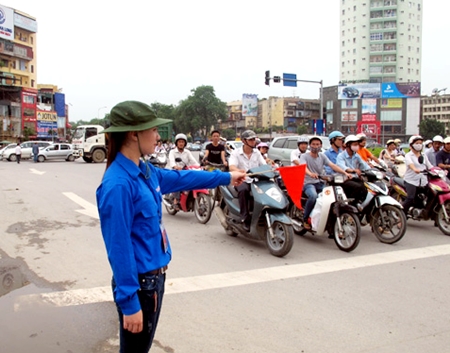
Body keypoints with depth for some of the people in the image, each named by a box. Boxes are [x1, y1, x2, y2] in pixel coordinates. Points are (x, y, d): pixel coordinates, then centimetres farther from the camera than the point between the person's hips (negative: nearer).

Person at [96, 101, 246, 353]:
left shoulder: (144, 171, 3)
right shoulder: (118, 185, -24)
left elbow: (181, 178, 19)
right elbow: (119, 248, -24)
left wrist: (225, 178, 27)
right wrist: (129, 301, -21)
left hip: (155, 276, 9)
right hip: (138, 283, -9)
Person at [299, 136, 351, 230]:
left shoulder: (322, 156, 14)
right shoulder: (304, 156, -1)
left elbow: (332, 165, -1)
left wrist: (344, 172, -17)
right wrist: (310, 173, -45)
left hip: (320, 183, 5)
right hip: (308, 183, -5)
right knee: (313, 195, -36)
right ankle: (305, 219, -17)